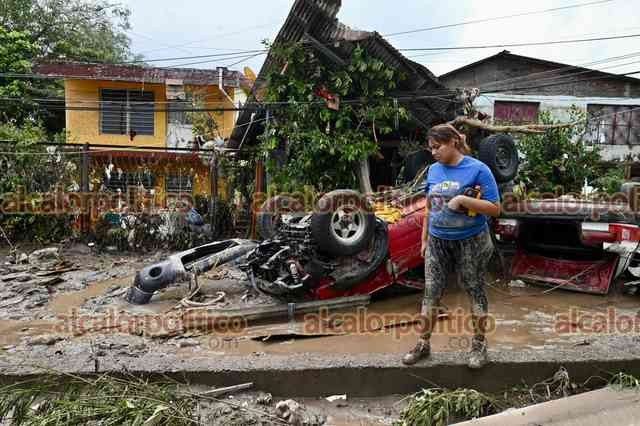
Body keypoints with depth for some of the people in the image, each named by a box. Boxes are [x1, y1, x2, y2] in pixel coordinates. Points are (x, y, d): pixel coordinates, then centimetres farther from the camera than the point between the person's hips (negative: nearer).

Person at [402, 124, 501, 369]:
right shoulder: (433, 170, 4)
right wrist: (424, 240, 13)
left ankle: (479, 345, 24)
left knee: (475, 291, 9)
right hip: (437, 242, 4)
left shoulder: (478, 169, -11)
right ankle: (423, 344, 18)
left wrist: (463, 199, -23)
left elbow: (495, 209, -13)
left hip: (470, 242, -4)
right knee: (431, 293, 6)